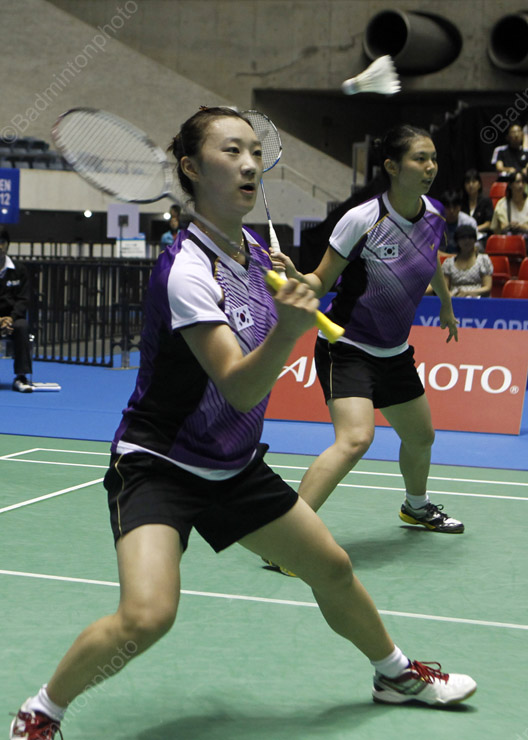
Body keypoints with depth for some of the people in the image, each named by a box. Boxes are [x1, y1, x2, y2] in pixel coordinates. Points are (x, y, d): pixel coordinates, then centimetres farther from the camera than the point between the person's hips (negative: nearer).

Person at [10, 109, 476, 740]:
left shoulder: (253, 246, 1)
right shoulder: (187, 268, -25)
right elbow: (238, 387, -32)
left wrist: (295, 303, 5)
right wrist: (287, 329, -47)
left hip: (235, 466, 8)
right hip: (157, 466, -8)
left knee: (333, 569, 15)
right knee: (147, 614, -26)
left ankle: (396, 674, 41)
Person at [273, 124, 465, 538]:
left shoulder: (433, 216, -3)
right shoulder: (361, 221, -21)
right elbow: (321, 283, -15)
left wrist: (447, 305, 34)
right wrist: (295, 277, -36)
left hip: (395, 351, 7)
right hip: (347, 347, -7)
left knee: (421, 437, 21)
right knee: (355, 438, -27)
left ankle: (416, 506, 52)